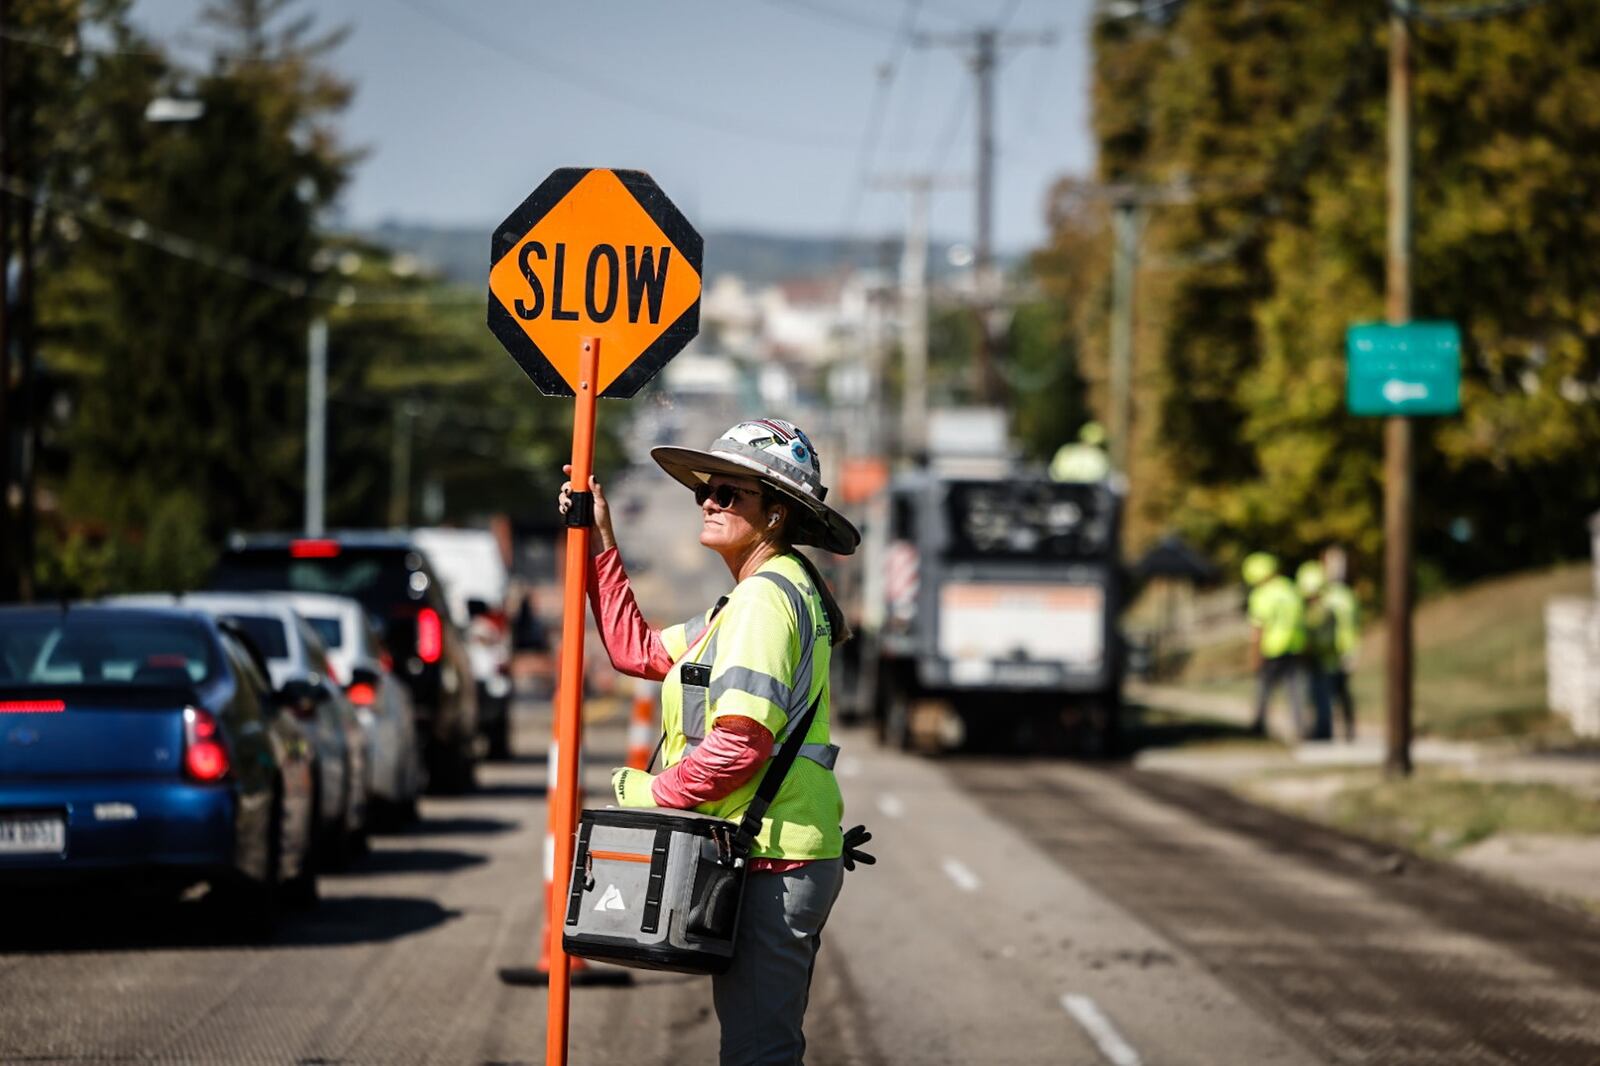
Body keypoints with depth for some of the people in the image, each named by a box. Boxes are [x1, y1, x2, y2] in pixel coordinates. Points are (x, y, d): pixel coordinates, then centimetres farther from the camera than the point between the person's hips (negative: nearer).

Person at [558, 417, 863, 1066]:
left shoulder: (764, 598, -15)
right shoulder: (757, 597, 19)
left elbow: (740, 745, -24)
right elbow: (637, 650, 22)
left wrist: (653, 793, -11)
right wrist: (600, 542, 20)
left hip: (771, 863, -11)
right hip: (784, 860, 11)